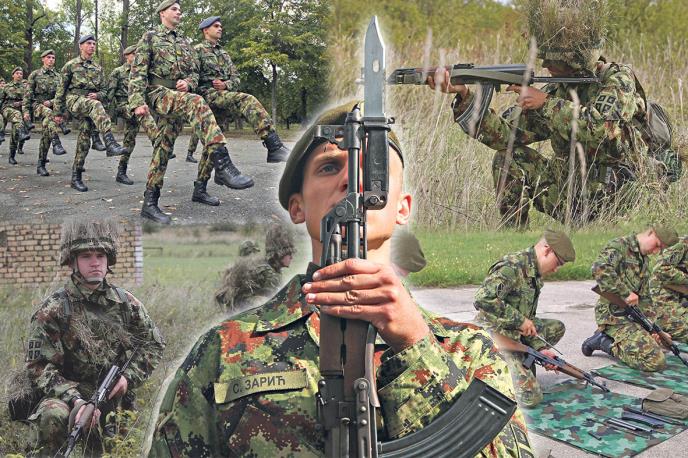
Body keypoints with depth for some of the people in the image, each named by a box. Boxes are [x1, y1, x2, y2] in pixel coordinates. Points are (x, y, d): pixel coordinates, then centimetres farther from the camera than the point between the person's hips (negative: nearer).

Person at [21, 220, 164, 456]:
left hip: (116, 399, 4)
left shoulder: (126, 303, 2)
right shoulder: (52, 310, -11)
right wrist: (75, 400, -28)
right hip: (68, 394, -4)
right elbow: (39, 367, -14)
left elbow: (153, 343, 9)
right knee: (52, 416, -35)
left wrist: (129, 376, -9)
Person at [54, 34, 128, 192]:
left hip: (90, 101, 5)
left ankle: (76, 177, 3)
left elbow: (103, 90, 22)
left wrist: (97, 95, -3)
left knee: (84, 140, -4)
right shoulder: (71, 65, 6)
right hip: (74, 100, -5)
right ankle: (110, 143, -54)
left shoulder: (97, 68, 19)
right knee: (95, 105, -37)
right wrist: (58, 112, 3)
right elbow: (61, 90, 6)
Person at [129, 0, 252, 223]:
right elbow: (138, 72, -3)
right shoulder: (150, 37, 5)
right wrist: (137, 102, -16)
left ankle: (150, 203, 6)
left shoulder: (185, 43, 22)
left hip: (178, 96, 7)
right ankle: (223, 166, -48)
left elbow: (194, 71, 20)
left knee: (164, 147, 4)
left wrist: (188, 82, -5)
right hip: (158, 93, -7)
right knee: (196, 102, -34)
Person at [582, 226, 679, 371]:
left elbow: (645, 298, 18)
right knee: (655, 360, -20)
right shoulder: (618, 246, -12)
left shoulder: (644, 259, 16)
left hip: (632, 314, 10)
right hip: (613, 315, -10)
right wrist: (626, 293, -27)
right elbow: (599, 269, -33)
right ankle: (604, 342, -6)